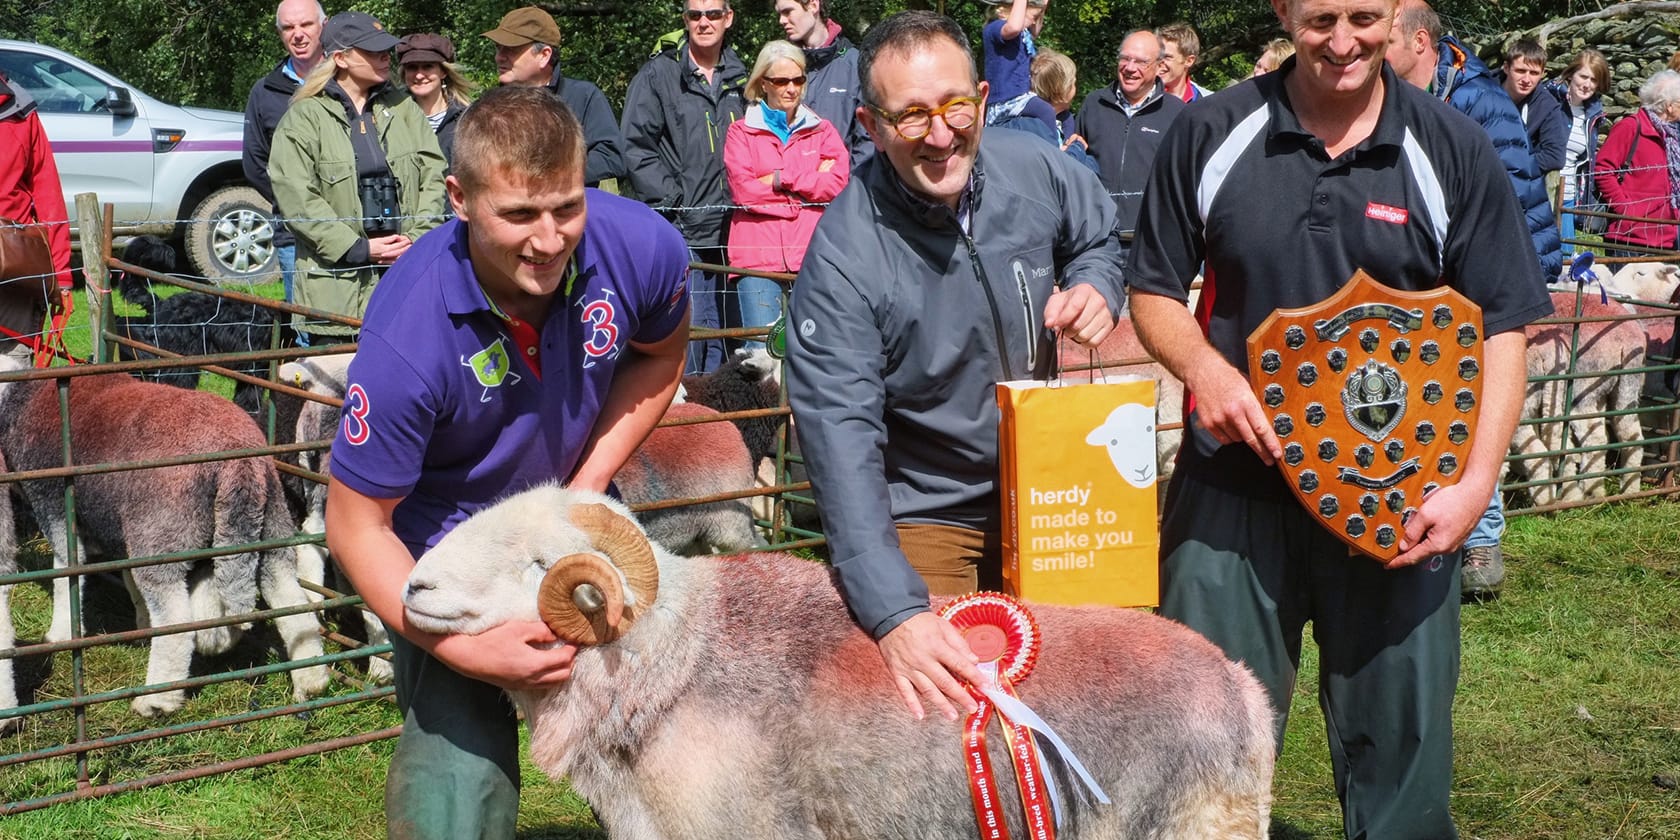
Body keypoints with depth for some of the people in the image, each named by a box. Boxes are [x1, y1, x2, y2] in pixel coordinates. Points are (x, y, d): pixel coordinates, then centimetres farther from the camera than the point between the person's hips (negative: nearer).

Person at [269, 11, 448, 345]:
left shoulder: (402, 108, 12)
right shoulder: (304, 117, -1)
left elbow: (433, 174, 7)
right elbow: (297, 198, -8)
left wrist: (418, 237, -7)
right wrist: (357, 249, -12)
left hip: (407, 277, 3)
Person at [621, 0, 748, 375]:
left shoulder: (740, 79, 15)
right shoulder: (658, 74, -1)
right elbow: (636, 146, -7)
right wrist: (672, 201, -12)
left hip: (730, 229, 5)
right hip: (680, 232, -5)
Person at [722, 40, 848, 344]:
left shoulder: (822, 131, 18)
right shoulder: (741, 133, 13)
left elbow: (837, 182, 1)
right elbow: (743, 189, -3)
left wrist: (780, 178, -3)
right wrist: (812, 181, 0)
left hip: (812, 254, 1)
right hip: (758, 253, -1)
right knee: (761, 349, -10)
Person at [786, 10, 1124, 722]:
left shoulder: (1035, 169, -12)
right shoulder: (843, 255, -27)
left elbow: (1098, 235, 13)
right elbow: (839, 432, -34)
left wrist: (1093, 285, -13)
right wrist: (894, 613, -44)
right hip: (921, 514, -5)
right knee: (938, 701, -6)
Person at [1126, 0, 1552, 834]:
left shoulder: (1452, 150, 0)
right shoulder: (1210, 135, 0)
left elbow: (1501, 327, 1)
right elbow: (1154, 292, 7)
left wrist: (1475, 483, -10)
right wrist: (1202, 367, -14)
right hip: (1236, 481, 0)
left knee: (1398, 728, 8)